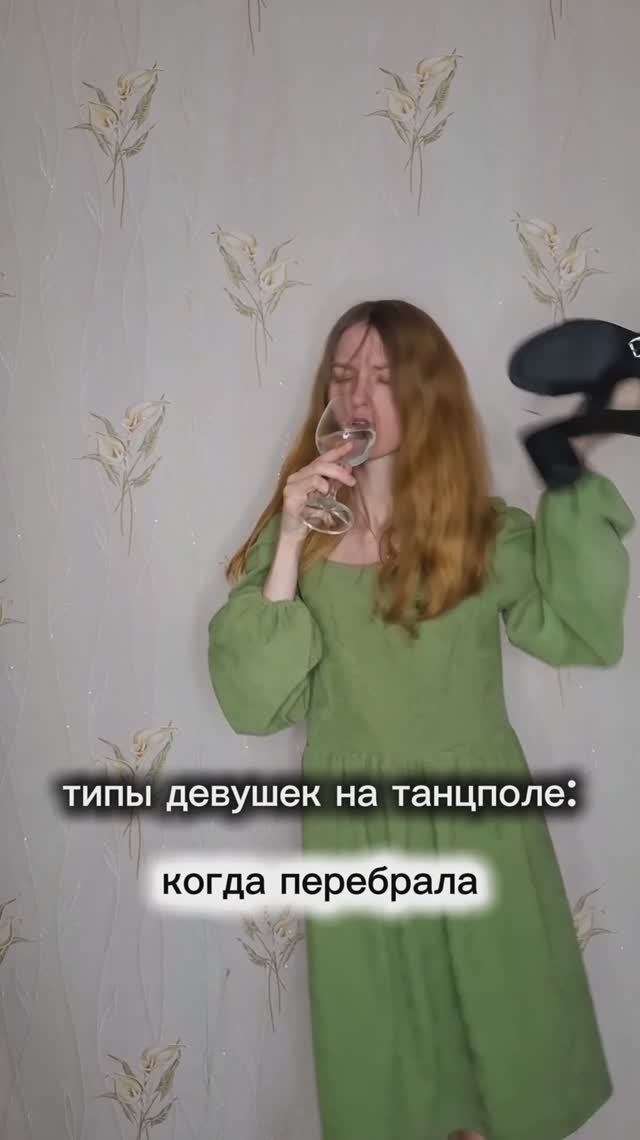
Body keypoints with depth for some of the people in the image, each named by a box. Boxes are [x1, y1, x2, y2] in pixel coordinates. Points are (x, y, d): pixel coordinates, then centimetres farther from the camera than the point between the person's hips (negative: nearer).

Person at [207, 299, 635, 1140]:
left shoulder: (487, 532, -1)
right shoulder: (297, 533, -3)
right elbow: (253, 702, -14)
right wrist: (291, 546, -21)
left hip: (480, 822, 1)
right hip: (355, 831, 0)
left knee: (501, 1042, 17)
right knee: (383, 1063, 16)